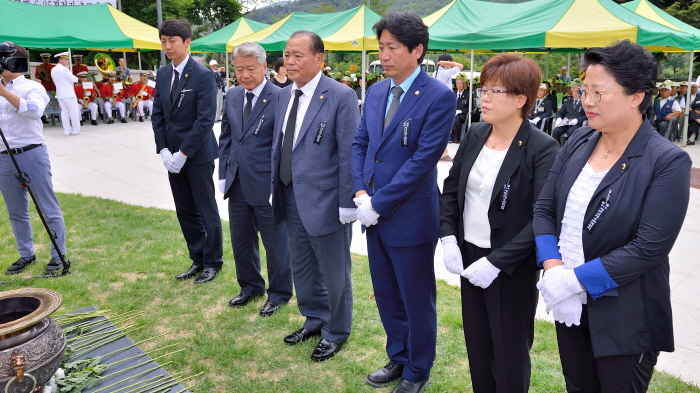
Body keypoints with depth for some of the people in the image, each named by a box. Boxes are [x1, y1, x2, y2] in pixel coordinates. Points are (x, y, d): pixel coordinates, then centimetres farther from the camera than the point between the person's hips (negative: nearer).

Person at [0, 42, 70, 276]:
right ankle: (26, 255, 25)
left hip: (31, 154, -6)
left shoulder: (32, 87, -3)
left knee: (49, 209, -1)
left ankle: (58, 256, 7)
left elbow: (34, 110, -24)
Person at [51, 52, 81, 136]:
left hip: (60, 94, 8)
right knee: (74, 112, -1)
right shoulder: (64, 69, -15)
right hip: (69, 94, -8)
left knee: (64, 111, 10)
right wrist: (76, 77, 9)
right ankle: (76, 130, 0)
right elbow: (74, 79, -14)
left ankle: (67, 130, 9)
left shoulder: (53, 70, 11)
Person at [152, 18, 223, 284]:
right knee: (185, 212, 12)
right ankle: (197, 259, 26)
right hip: (173, 155, 6)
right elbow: (158, 115, 9)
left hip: (197, 154, -6)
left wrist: (183, 153, -17)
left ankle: (213, 262, 20)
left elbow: (205, 120, -17)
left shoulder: (203, 75, -12)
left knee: (206, 211, 5)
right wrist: (164, 150, -3)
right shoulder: (163, 74, 8)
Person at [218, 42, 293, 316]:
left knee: (276, 242, 9)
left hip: (267, 186, -6)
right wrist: (224, 175, 7)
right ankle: (250, 286, 39)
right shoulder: (232, 96, 7)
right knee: (241, 240, 18)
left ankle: (279, 293, 29)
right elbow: (226, 138, 14)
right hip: (237, 184, 7)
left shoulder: (279, 98, -13)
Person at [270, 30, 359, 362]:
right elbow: (278, 146, 12)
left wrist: (348, 203, -15)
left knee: (333, 272, 10)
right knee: (301, 267, 21)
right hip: (291, 198, 7)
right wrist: (275, 188, 10)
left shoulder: (341, 96, -15)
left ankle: (336, 332, 32)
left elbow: (349, 154, -15)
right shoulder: (284, 95, 7)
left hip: (325, 201, -7)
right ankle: (315, 319, 43)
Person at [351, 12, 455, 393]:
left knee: (417, 301, 11)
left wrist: (378, 203, -17)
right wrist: (360, 193, -5)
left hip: (411, 217, -6)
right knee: (386, 297, 20)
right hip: (374, 215, 7)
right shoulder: (376, 91, 7)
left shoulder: (439, 96, -14)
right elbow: (360, 143, 10)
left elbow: (423, 158, -19)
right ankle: (398, 358, 41)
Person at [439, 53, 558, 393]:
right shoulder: (475, 135, 2)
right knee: (477, 345, 19)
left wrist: (496, 262, -21)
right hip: (467, 256, 6)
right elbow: (451, 188, 9)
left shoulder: (542, 149, -16)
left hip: (511, 267, -5)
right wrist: (449, 240, -2)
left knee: (509, 353, 11)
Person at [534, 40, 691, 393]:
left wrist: (575, 279, -20)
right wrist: (553, 268, -14)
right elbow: (544, 208, 0)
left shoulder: (667, 162, -15)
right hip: (569, 306, 5)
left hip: (625, 317, -5)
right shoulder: (578, 142, 0)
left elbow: (650, 248, -20)